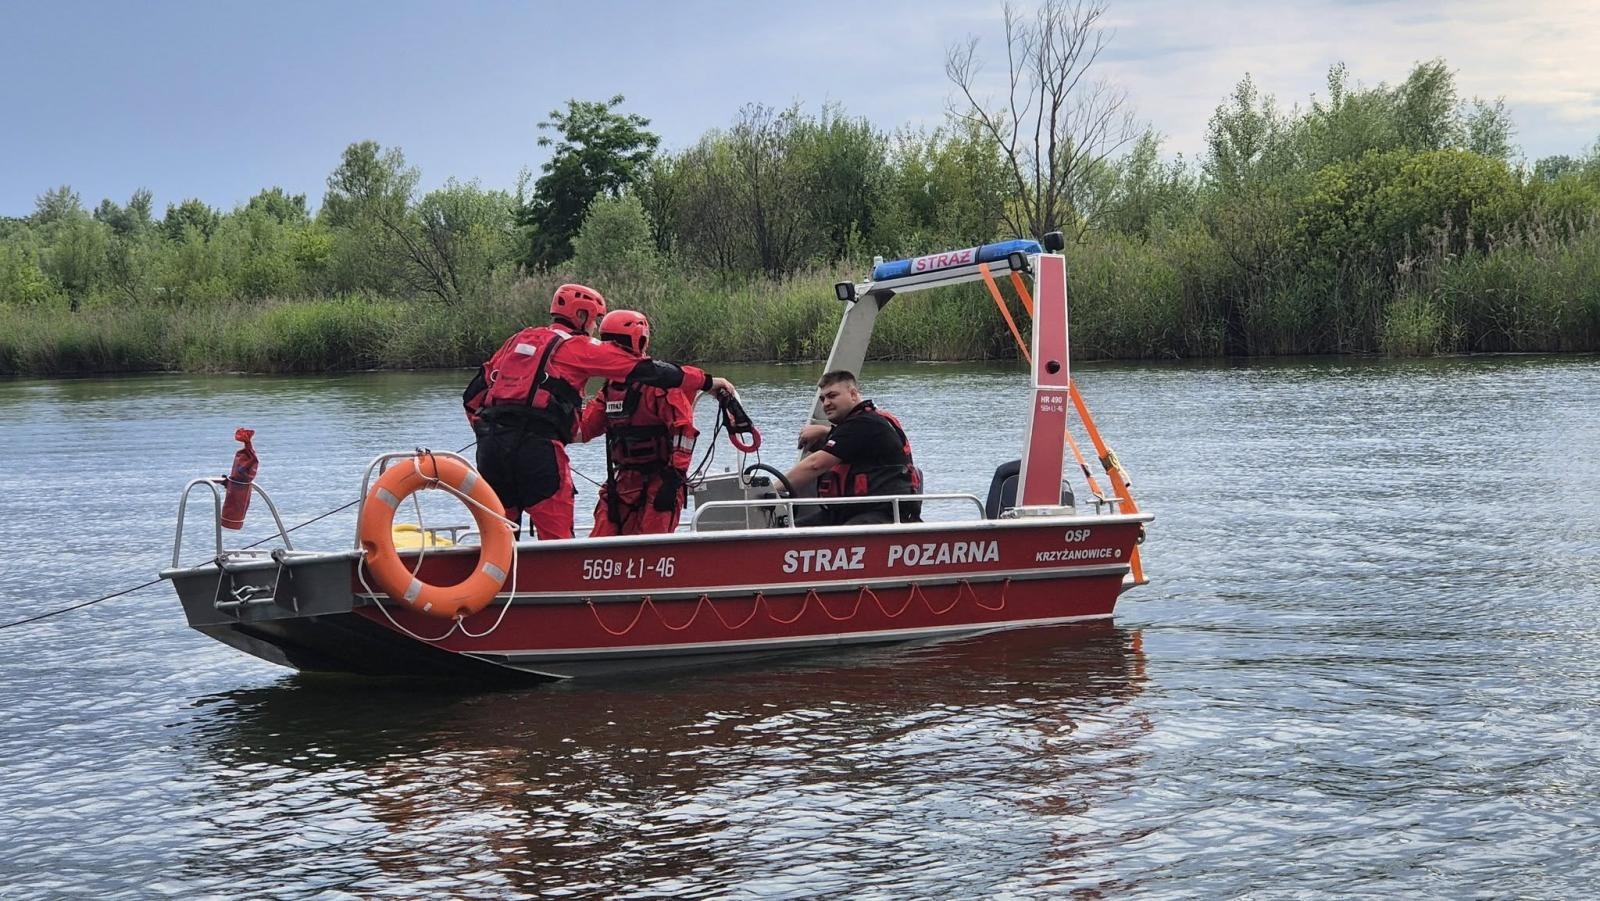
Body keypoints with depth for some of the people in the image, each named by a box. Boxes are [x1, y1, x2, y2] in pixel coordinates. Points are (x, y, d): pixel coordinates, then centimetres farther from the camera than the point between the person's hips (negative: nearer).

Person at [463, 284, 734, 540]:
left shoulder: (518, 340, 23)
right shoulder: (578, 347, 6)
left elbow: (473, 394, 21)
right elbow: (644, 369, 5)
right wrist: (707, 381, 10)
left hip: (490, 443, 6)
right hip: (536, 445, -6)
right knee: (557, 536, -2)